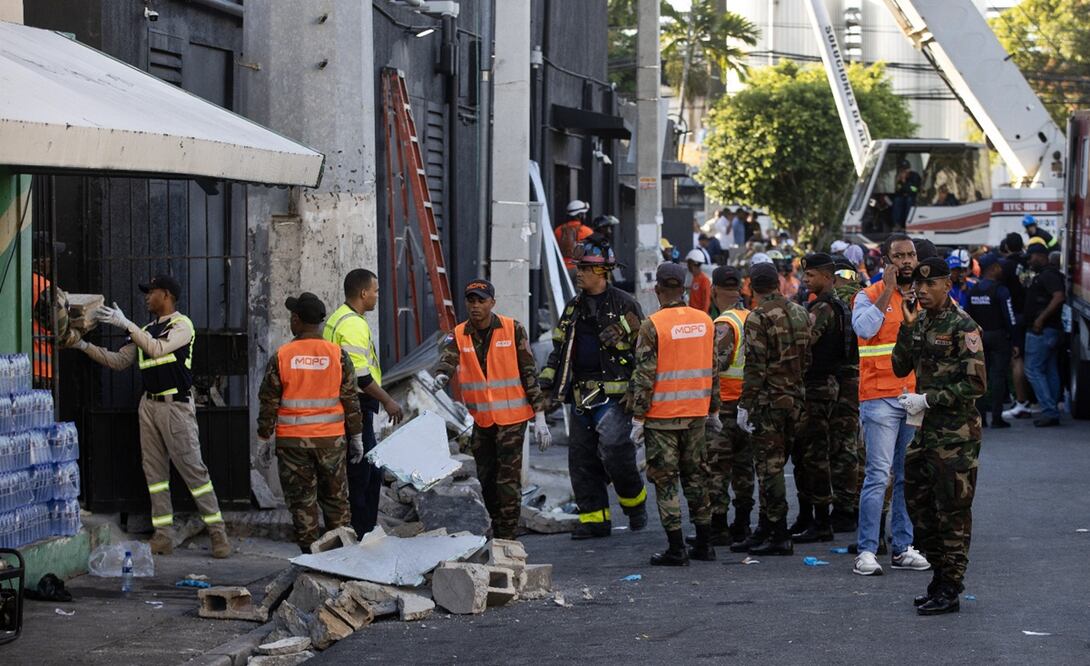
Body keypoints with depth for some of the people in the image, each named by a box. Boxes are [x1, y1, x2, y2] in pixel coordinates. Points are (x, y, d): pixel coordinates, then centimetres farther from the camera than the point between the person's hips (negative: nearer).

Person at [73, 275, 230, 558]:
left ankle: (218, 532, -3)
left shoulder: (182, 325, -6)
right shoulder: (146, 331, 17)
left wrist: (125, 324, -21)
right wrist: (84, 346, 8)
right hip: (149, 405, 8)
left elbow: (158, 349, -22)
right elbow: (118, 360, 17)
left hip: (176, 406, -8)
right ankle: (163, 536, 9)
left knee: (193, 469, -8)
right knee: (154, 471, 6)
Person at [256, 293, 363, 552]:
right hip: (331, 439, 1)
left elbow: (269, 402, -1)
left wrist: (264, 438, 10)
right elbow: (351, 400, 1)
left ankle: (309, 550, 5)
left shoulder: (281, 356, -4)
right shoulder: (338, 355, -2)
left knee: (301, 500, 6)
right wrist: (356, 438, 10)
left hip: (292, 441, -1)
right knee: (335, 497, 11)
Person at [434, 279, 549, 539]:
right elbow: (448, 358, -17)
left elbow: (529, 373, -1)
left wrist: (540, 418, -4)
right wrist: (441, 375, -42)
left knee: (508, 481, -8)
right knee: (486, 479, 12)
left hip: (512, 417, -4)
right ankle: (496, 534, 26)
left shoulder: (513, 330, -3)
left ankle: (507, 539, -4)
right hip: (481, 419, 4)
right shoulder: (459, 335, 3)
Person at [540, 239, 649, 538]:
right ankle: (595, 518, 11)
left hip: (613, 392, -6)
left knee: (612, 449, -17)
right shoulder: (574, 307, 15)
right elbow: (560, 350, 21)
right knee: (581, 458, 3)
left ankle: (635, 500, 7)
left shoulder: (624, 304, -2)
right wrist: (545, 385, 9)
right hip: (581, 395, 6)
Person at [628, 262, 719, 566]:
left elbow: (644, 376, -13)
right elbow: (714, 370, 10)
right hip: (696, 414, 5)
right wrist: (713, 411, 19)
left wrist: (638, 417, -7)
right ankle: (704, 544, 18)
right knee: (696, 477, 15)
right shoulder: (705, 321, 4)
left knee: (665, 481, 2)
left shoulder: (652, 326, -12)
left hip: (662, 416, -5)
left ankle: (676, 549, 0)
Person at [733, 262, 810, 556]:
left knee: (769, 466, -2)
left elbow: (755, 366, -17)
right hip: (795, 397, 7)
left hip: (769, 399, -7)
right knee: (773, 464, 15)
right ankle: (765, 529, 21)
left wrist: (745, 405, -13)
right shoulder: (800, 313, 9)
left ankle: (779, 536, -2)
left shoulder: (759, 317, -13)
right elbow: (808, 358, 13)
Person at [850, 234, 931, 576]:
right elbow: (864, 327, -21)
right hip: (880, 397, -5)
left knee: (909, 476, 9)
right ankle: (866, 550, -6)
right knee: (878, 474, -9)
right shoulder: (870, 296, -1)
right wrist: (888, 291, -17)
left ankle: (903, 547, 16)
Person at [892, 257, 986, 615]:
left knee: (952, 511, -2)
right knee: (918, 503, 14)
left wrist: (927, 399, -17)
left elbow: (975, 384, -17)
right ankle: (941, 575, 27)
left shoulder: (963, 327, -13)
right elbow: (900, 368, 8)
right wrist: (907, 328, -4)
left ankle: (949, 591, 4)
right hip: (927, 428, 8)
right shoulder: (920, 321, 10)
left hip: (956, 433, -8)